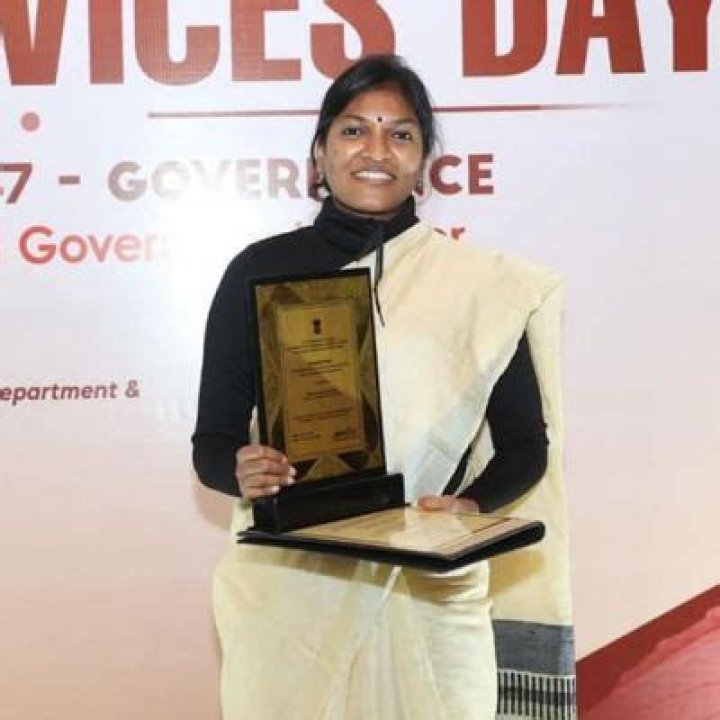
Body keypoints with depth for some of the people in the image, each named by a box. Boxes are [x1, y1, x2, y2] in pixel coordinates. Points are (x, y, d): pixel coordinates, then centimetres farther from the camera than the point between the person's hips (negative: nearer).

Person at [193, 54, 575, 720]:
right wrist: (242, 470, -20)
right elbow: (211, 441, 2)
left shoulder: (481, 284, -1)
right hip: (287, 586, 0)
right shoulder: (260, 271, 0)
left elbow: (525, 443, 5)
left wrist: (473, 504, -14)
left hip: (429, 591, 0)